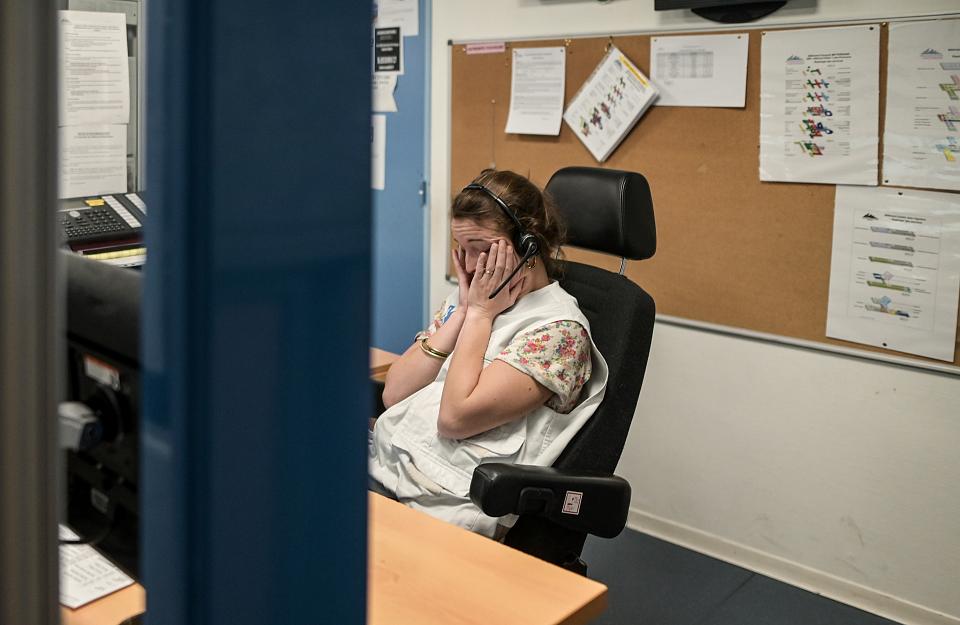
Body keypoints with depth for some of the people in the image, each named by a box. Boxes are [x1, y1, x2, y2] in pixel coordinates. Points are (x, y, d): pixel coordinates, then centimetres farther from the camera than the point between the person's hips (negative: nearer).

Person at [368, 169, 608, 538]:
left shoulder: (560, 329, -7)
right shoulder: (466, 298, 15)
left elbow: (455, 417, -17)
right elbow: (393, 394, 6)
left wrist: (480, 313, -8)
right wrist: (462, 311, 1)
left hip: (440, 500, -7)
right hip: (381, 460, 7)